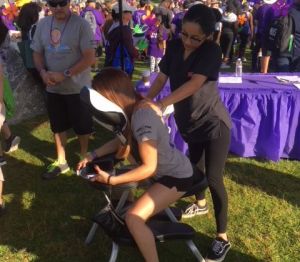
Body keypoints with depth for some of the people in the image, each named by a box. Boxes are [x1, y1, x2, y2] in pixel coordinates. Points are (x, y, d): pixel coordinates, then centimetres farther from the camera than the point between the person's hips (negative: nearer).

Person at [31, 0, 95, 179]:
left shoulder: (81, 24, -14)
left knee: (83, 127, 10)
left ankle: (84, 159, 32)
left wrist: (64, 75, -20)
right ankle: (61, 162, 33)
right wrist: (43, 72, -10)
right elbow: (37, 53, 10)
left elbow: (89, 58, -17)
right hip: (53, 88, 5)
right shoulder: (42, 24, 2)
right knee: (58, 126, 16)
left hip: (78, 87, -5)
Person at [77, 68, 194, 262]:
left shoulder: (142, 117, -32)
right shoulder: (135, 106, -4)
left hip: (177, 176, -9)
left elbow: (149, 167, -30)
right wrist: (93, 155, 0)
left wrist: (110, 180, -26)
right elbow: (121, 140, 9)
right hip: (167, 168, 10)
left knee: (134, 218, -20)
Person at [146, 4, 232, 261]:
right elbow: (161, 79, -3)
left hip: (214, 123, -6)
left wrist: (163, 103, -40)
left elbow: (195, 83, -32)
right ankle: (200, 204, 52)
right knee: (194, 166, 25)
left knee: (214, 178, -6)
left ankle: (222, 237, 8)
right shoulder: (174, 46, -4)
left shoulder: (212, 51, -21)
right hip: (190, 122, 6)